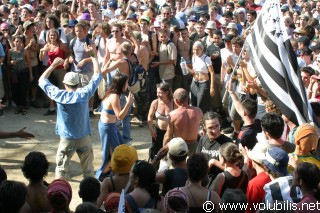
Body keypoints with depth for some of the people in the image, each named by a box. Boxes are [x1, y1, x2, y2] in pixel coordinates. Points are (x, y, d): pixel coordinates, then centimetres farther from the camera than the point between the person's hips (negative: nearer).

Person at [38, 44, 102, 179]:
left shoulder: (59, 95, -11)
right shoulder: (84, 94, -12)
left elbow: (42, 80, 4)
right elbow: (97, 76, -1)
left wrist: (53, 65, 8)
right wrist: (93, 56, 4)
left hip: (66, 139, -1)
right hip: (84, 138, 1)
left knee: (61, 169, 11)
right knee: (88, 169, 14)